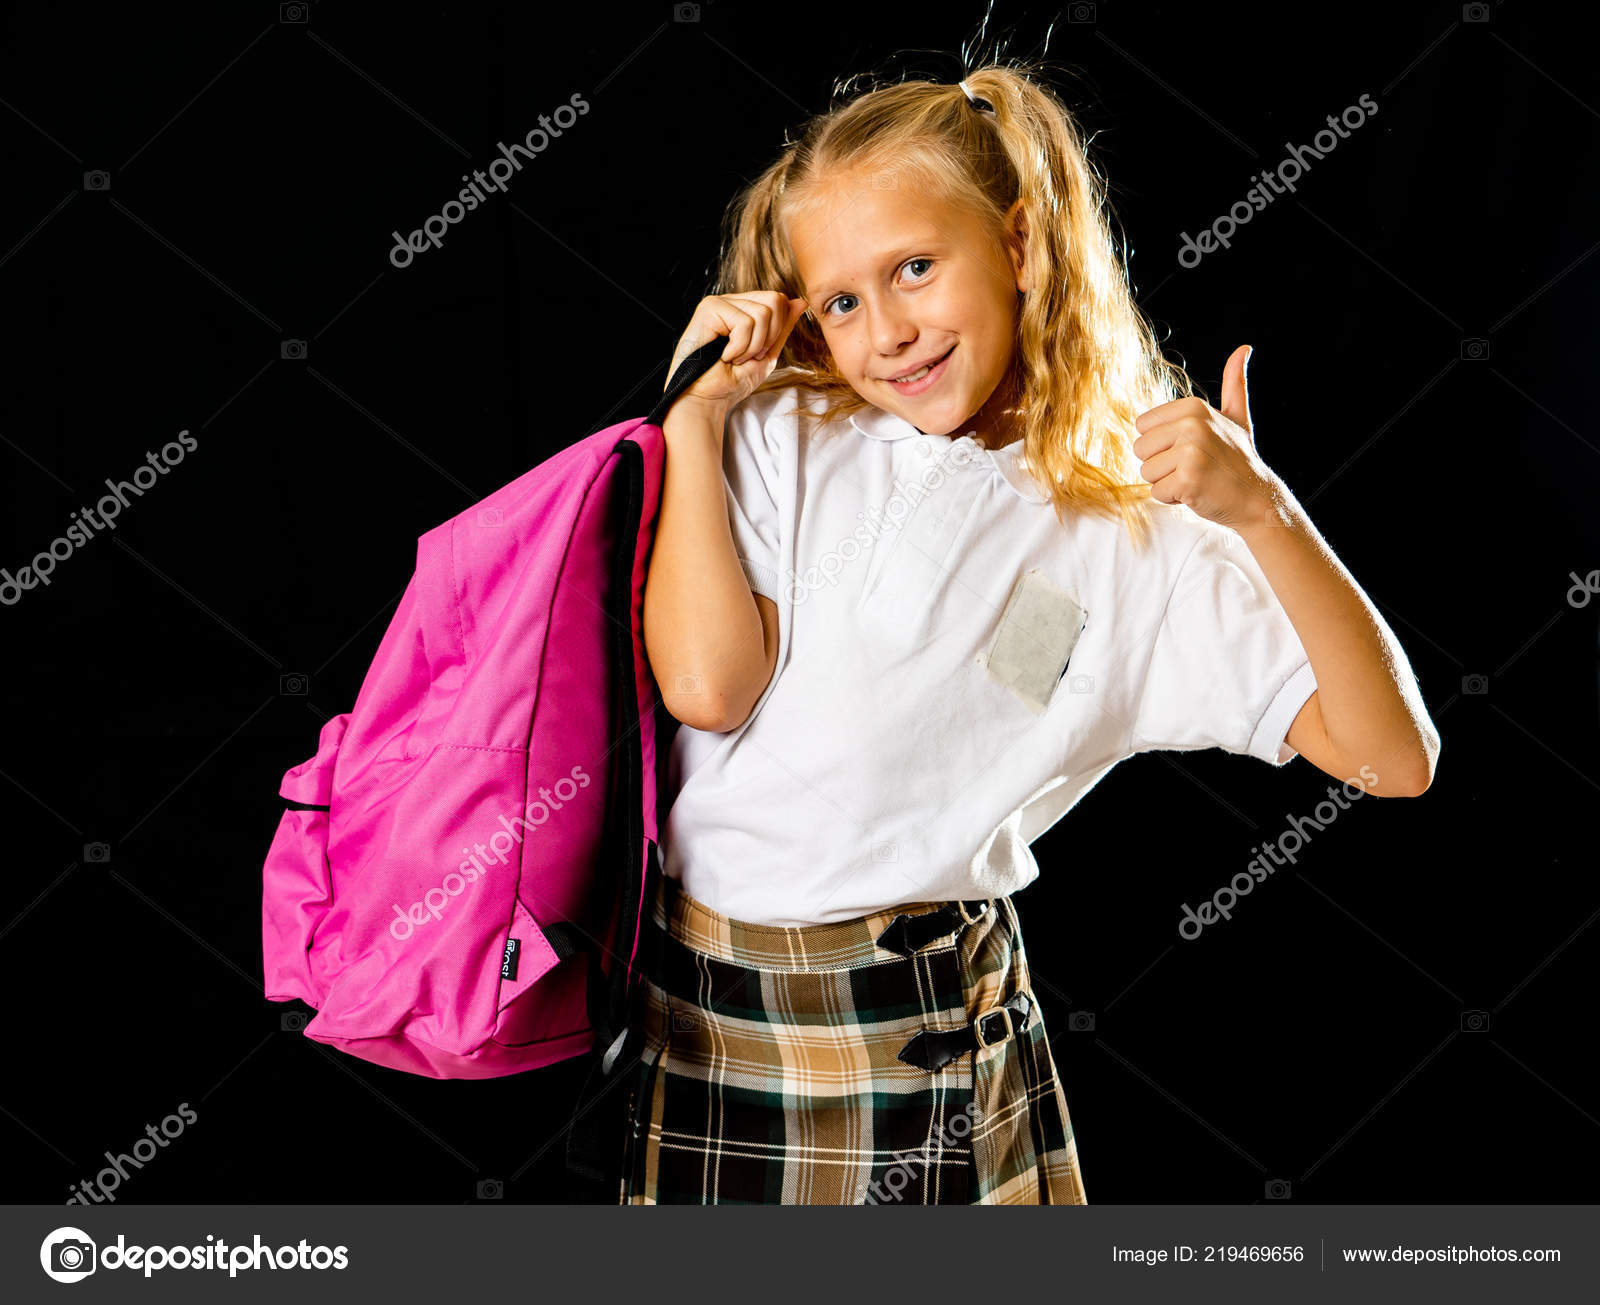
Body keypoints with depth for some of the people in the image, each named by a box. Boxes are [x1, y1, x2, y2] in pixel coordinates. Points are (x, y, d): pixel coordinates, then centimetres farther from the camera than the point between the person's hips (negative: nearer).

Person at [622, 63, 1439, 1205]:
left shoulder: (1137, 536, -2)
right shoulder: (778, 440, 1)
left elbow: (1394, 760, -7)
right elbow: (708, 685, -13)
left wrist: (1264, 511, -18)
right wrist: (694, 416, -8)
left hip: (939, 1016, 0)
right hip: (701, 1011, 1)